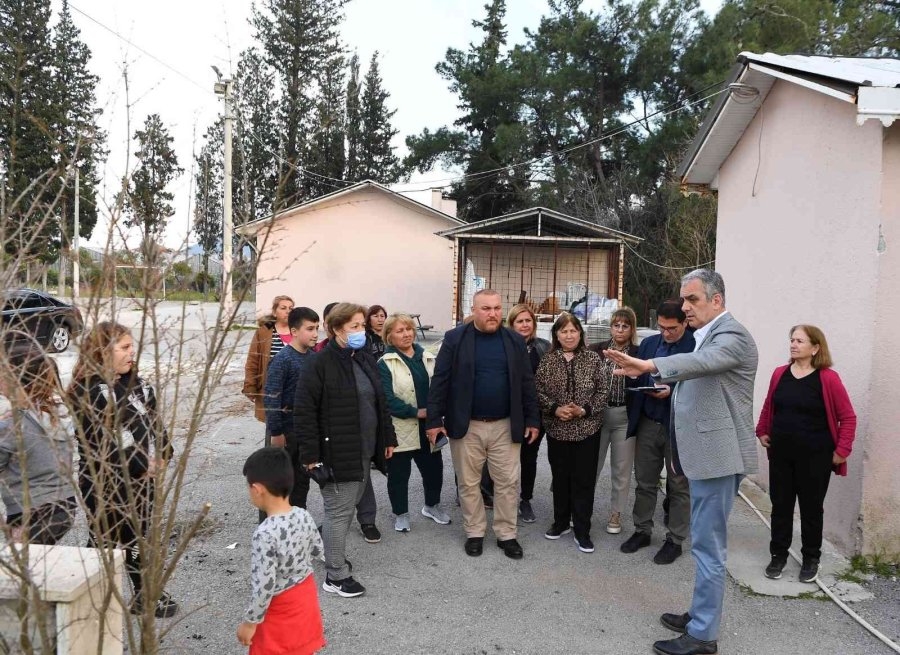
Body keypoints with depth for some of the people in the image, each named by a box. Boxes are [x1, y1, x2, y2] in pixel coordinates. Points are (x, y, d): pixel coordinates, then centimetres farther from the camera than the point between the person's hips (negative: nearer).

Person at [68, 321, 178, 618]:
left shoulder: (135, 382, 8)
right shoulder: (86, 391, -16)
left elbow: (154, 419, 11)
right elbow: (100, 439, -20)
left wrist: (162, 455, -4)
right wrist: (141, 465, -18)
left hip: (142, 475, 7)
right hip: (104, 481, -7)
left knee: (139, 537, 17)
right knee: (104, 542, 5)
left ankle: (146, 594, 30)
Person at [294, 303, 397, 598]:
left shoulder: (365, 360, 11)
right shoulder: (321, 364, -15)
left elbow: (380, 402, 19)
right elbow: (304, 411, -16)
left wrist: (388, 438, 17)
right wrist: (311, 456, -18)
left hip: (364, 452, 8)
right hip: (337, 454, -8)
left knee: (347, 507, 18)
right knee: (339, 511, 0)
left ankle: (330, 550, 38)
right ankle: (336, 576, 13)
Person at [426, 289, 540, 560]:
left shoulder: (515, 341, 3)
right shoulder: (455, 339, -5)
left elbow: (527, 383, 6)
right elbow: (440, 381, -6)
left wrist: (532, 419, 3)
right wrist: (434, 420, -9)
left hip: (505, 426, 2)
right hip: (466, 426, -1)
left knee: (508, 482, 7)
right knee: (469, 483, 10)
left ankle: (506, 534, 22)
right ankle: (474, 532, 26)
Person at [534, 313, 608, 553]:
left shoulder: (593, 359, -1)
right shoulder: (547, 361, 1)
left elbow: (603, 391, -1)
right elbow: (538, 391, 0)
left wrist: (585, 410, -14)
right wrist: (554, 408, -14)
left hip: (587, 429, -1)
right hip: (557, 429, 1)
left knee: (584, 480, 2)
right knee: (560, 477, 12)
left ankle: (582, 531, 12)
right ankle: (561, 522, 29)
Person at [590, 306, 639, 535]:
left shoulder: (639, 353, -1)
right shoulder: (597, 350, 3)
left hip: (625, 417, -1)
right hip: (597, 414, 1)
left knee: (621, 469, 9)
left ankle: (616, 513, 24)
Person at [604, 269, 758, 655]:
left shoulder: (731, 335, -15)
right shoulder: (708, 336, 15)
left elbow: (703, 361, -36)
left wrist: (650, 366, -50)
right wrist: (672, 388, 7)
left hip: (717, 454, -10)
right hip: (705, 453, 10)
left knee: (707, 545, -2)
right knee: (706, 542, 19)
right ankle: (702, 615, 32)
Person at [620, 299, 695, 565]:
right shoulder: (649, 343, 6)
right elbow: (636, 378, 9)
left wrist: (673, 391, -23)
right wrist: (633, 416, -2)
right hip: (648, 423, 5)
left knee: (679, 486, 10)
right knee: (644, 482, 15)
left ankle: (674, 540, 22)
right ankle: (642, 531, 30)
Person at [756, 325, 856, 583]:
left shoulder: (828, 379, -11)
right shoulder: (780, 374, 2)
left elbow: (848, 417, -7)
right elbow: (768, 407, 16)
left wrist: (842, 450, -10)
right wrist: (762, 431, 9)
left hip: (814, 456, -4)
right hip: (781, 454, 4)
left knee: (811, 507, 9)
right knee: (780, 505, 10)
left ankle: (811, 558, 24)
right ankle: (778, 554, 23)